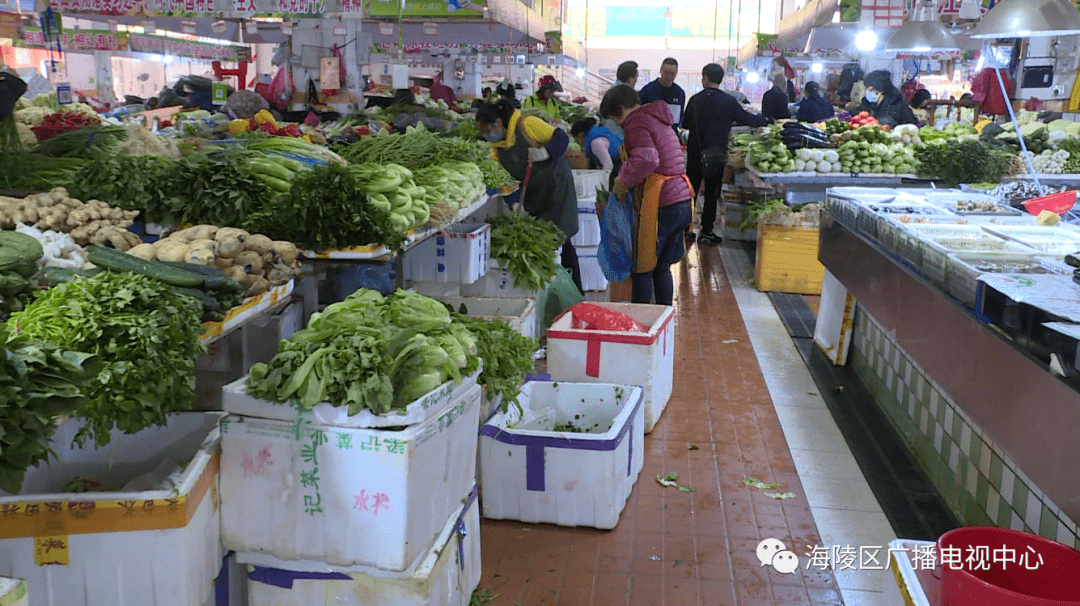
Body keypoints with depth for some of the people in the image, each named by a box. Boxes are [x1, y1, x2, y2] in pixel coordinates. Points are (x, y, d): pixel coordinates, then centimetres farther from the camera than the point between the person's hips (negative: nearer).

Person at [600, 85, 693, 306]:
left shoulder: (636, 123, -10)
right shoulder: (657, 120, 21)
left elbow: (647, 159, -27)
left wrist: (624, 180, -14)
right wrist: (626, 179, 16)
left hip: (661, 205, -9)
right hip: (682, 200, 9)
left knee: (642, 270, 0)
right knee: (662, 268, 17)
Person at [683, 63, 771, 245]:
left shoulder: (695, 100, -3)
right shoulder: (728, 101, -6)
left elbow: (685, 124, 6)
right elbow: (748, 119, 1)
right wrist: (767, 120, 19)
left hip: (695, 153, 2)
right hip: (716, 154, -2)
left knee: (691, 190, 12)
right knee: (712, 192, 6)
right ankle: (706, 231, 6)